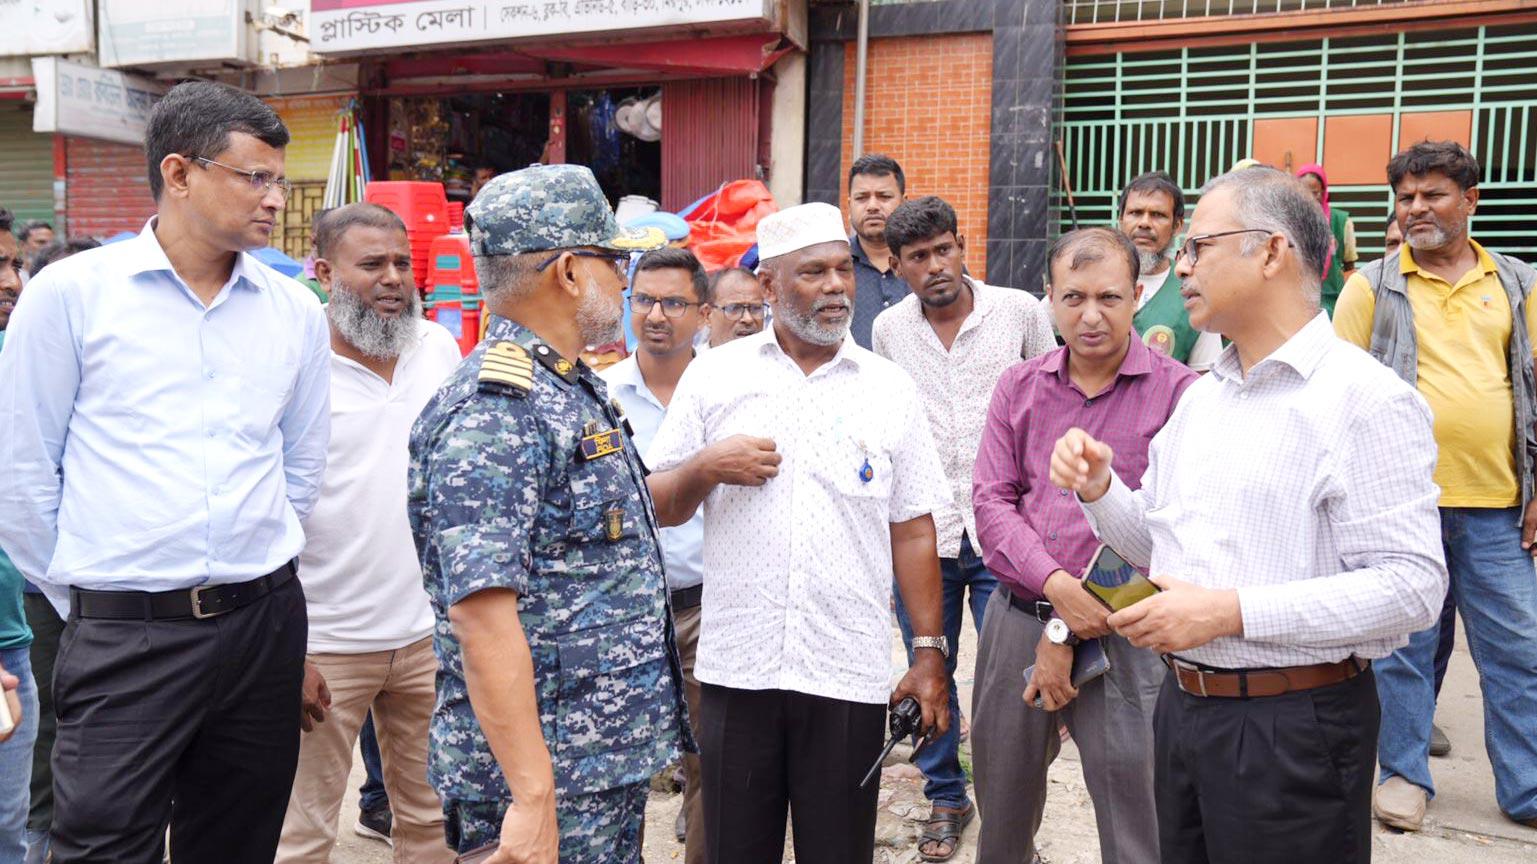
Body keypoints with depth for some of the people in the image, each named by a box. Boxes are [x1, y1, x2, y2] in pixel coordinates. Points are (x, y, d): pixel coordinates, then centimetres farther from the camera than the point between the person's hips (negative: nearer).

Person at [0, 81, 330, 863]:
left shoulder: (295, 311, 6)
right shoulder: (71, 293, -4)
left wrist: (251, 576, 14)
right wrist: (81, 595, 5)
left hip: (264, 626, 4)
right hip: (124, 637, -3)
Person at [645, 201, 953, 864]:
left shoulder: (890, 388, 5)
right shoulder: (714, 375, 4)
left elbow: (912, 530, 6)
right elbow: (658, 508, 7)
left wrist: (929, 652, 3)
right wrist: (706, 467, -13)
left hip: (849, 678, 0)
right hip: (736, 670, 0)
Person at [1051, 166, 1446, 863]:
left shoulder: (1365, 399, -14)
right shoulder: (1200, 396, 11)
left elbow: (1411, 585, -21)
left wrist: (1229, 611, -24)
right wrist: (1098, 488, -4)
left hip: (1295, 726, -7)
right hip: (1182, 705, 7)